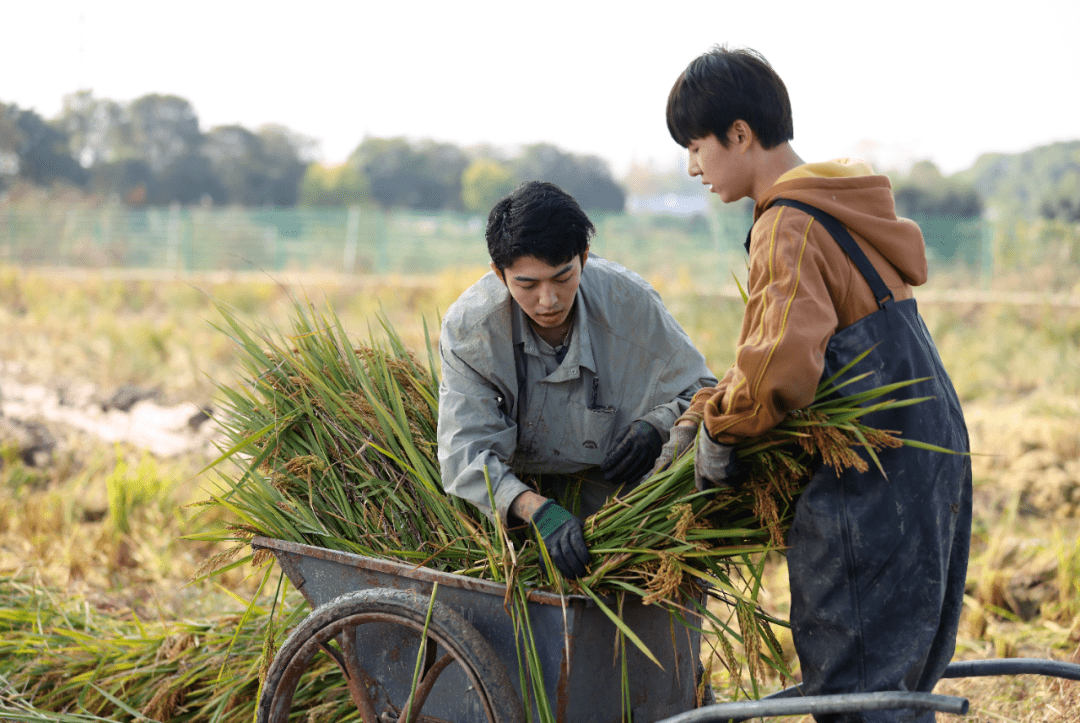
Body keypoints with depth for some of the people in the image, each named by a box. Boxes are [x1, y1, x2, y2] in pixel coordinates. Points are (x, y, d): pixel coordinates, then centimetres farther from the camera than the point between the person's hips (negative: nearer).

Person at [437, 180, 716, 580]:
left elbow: (700, 393, -3)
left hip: (617, 490, 0)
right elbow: (464, 453, -27)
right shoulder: (468, 328, -21)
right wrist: (537, 510, -44)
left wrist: (656, 428, -25)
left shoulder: (629, 301, -18)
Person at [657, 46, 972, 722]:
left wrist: (719, 430, -12)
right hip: (931, 457, 10)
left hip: (873, 481, -10)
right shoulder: (842, 208, 16)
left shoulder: (790, 228, -15)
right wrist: (699, 419, 15)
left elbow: (781, 366, -29)